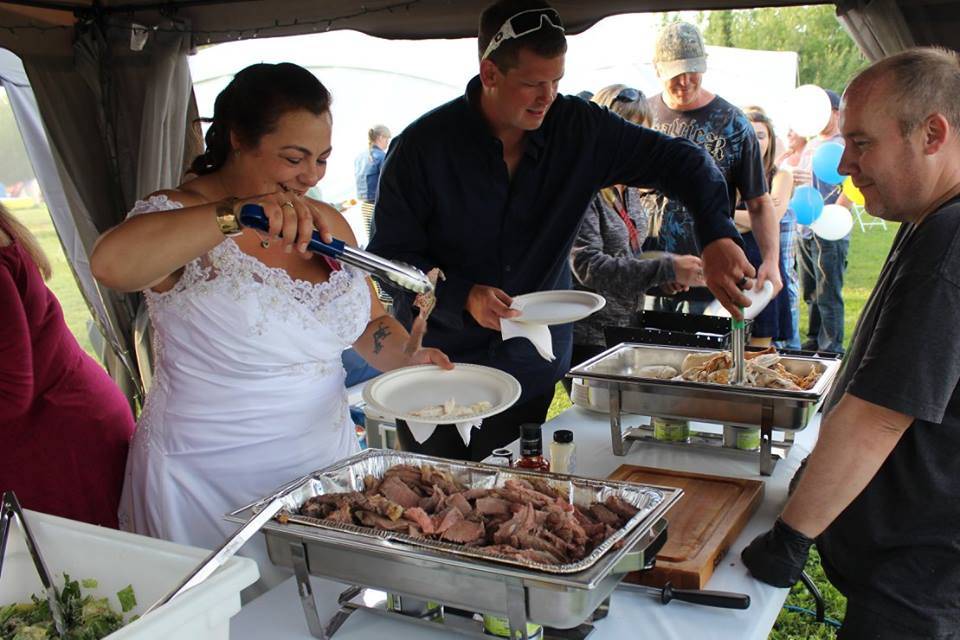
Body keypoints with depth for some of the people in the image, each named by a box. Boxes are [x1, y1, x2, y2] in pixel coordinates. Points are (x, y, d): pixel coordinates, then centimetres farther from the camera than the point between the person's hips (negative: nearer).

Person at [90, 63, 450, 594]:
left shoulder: (328, 224, 5)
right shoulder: (179, 218, -13)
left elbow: (371, 323, 13)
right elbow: (110, 264, -35)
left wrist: (406, 355, -8)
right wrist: (236, 215, -43)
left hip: (325, 460, 6)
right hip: (208, 487, -5)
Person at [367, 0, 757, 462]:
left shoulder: (579, 129, -5)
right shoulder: (422, 146, -13)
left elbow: (680, 160, -2)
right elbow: (389, 257, -9)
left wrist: (717, 237, -20)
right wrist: (463, 297, -26)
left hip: (535, 371, 2)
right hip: (437, 369, -1)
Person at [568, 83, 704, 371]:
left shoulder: (628, 187, 9)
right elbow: (588, 266, -24)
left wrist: (669, 271, 0)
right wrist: (666, 269, -27)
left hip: (626, 331, 8)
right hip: (589, 339, -8)